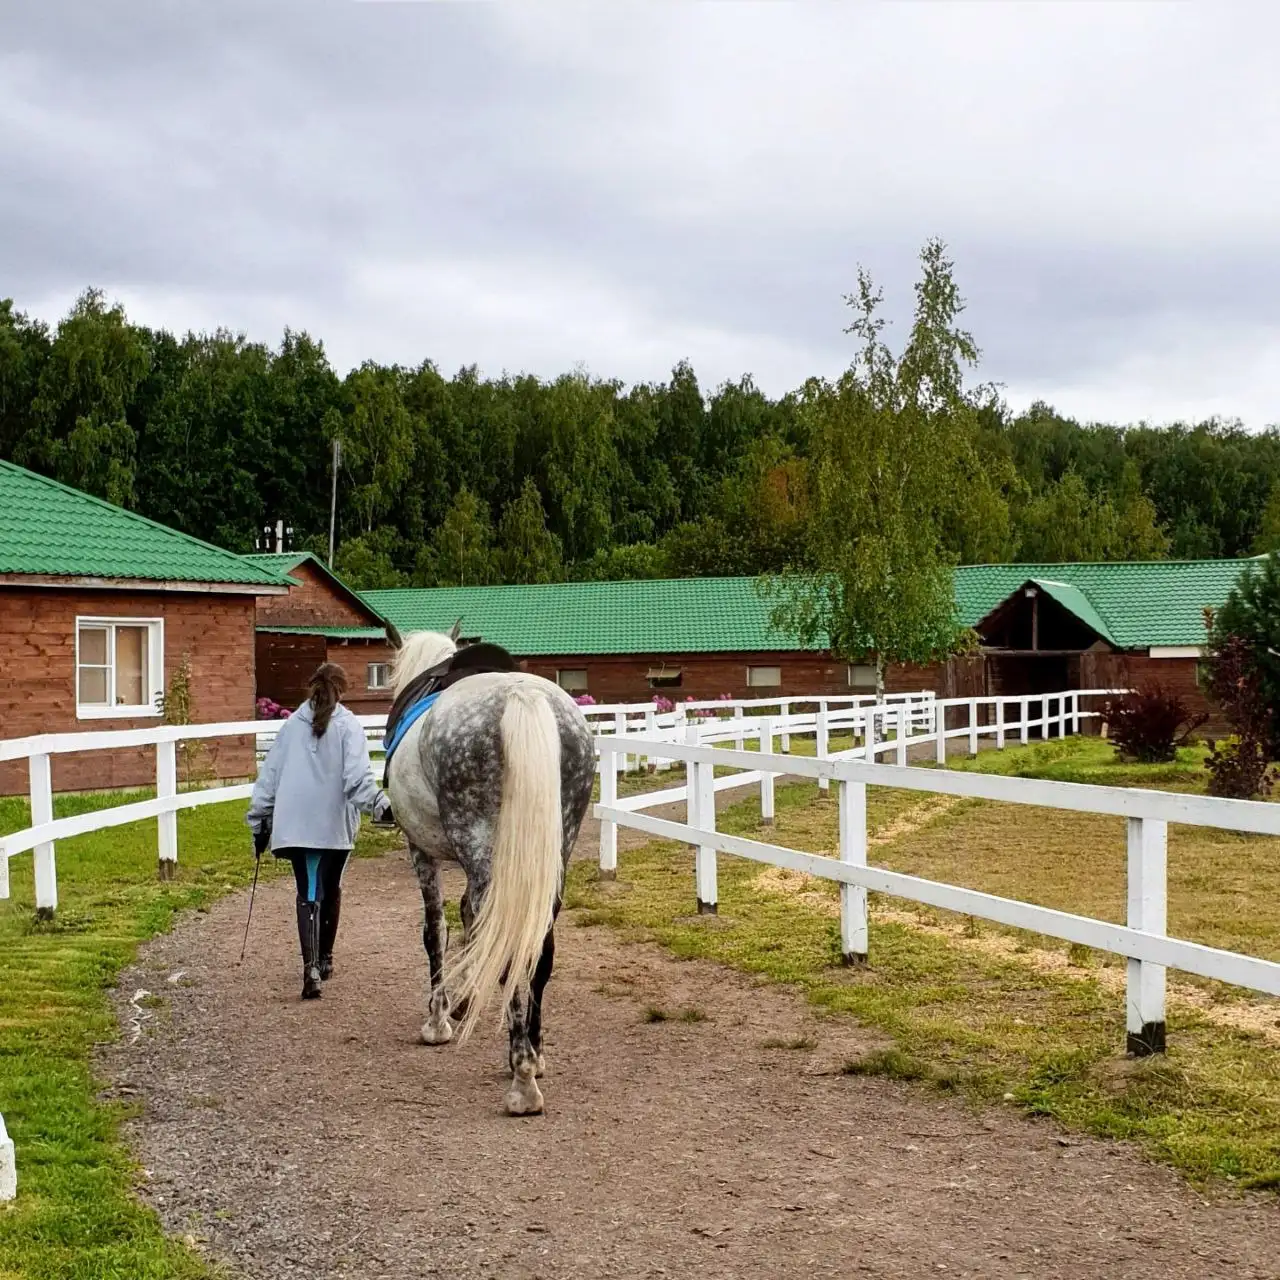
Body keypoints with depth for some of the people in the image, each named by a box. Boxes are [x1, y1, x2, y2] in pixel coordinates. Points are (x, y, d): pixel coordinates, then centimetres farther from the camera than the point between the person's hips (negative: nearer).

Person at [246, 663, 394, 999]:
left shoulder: (292, 724, 8)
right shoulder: (348, 725, -2)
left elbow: (269, 774, 9)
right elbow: (357, 775, -17)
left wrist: (260, 823, 15)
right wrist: (379, 805, -27)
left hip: (294, 824, 1)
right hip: (335, 824, -1)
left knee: (308, 893, 0)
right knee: (331, 889, 18)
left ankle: (311, 966, -19)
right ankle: (324, 958, 31)